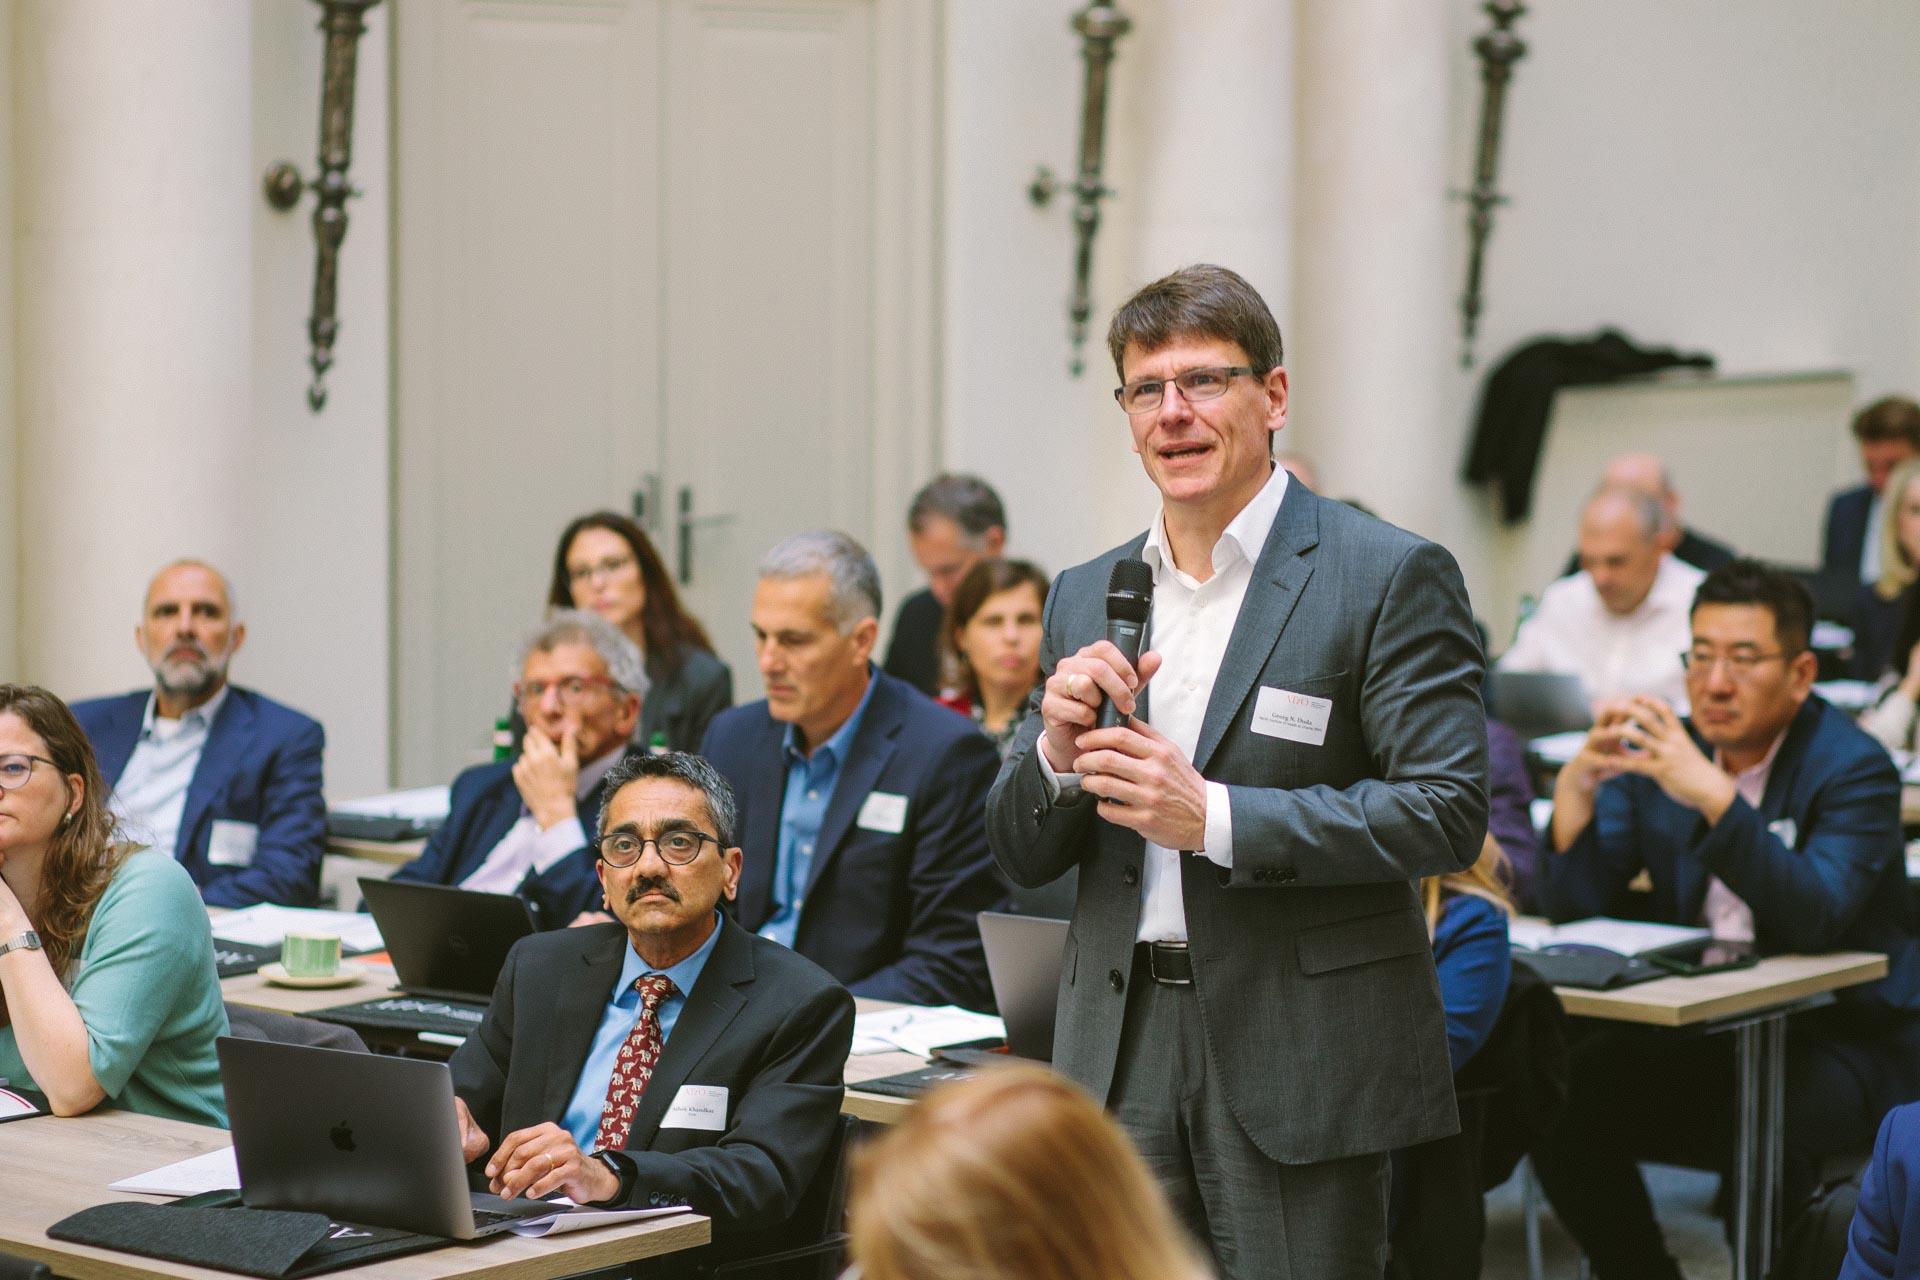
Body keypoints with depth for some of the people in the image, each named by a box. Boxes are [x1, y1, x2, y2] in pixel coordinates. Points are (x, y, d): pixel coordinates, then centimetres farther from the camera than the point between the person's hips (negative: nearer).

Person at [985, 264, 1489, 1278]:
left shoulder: (1391, 577, -4)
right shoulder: (1083, 599, 13)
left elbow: (1448, 812, -12)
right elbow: (1021, 859, 14)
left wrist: (1214, 816, -18)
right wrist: (1058, 753, -9)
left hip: (1303, 1063, -4)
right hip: (1121, 1061, 5)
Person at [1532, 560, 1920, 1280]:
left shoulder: (1853, 769, -12)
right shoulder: (1661, 750, 3)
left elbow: (1816, 919, -29)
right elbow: (1573, 907, -1)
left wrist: (1715, 797, -39)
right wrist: (1577, 785, -18)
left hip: (1842, 1034, -5)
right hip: (1700, 1027, 5)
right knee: (1563, 1094, -18)